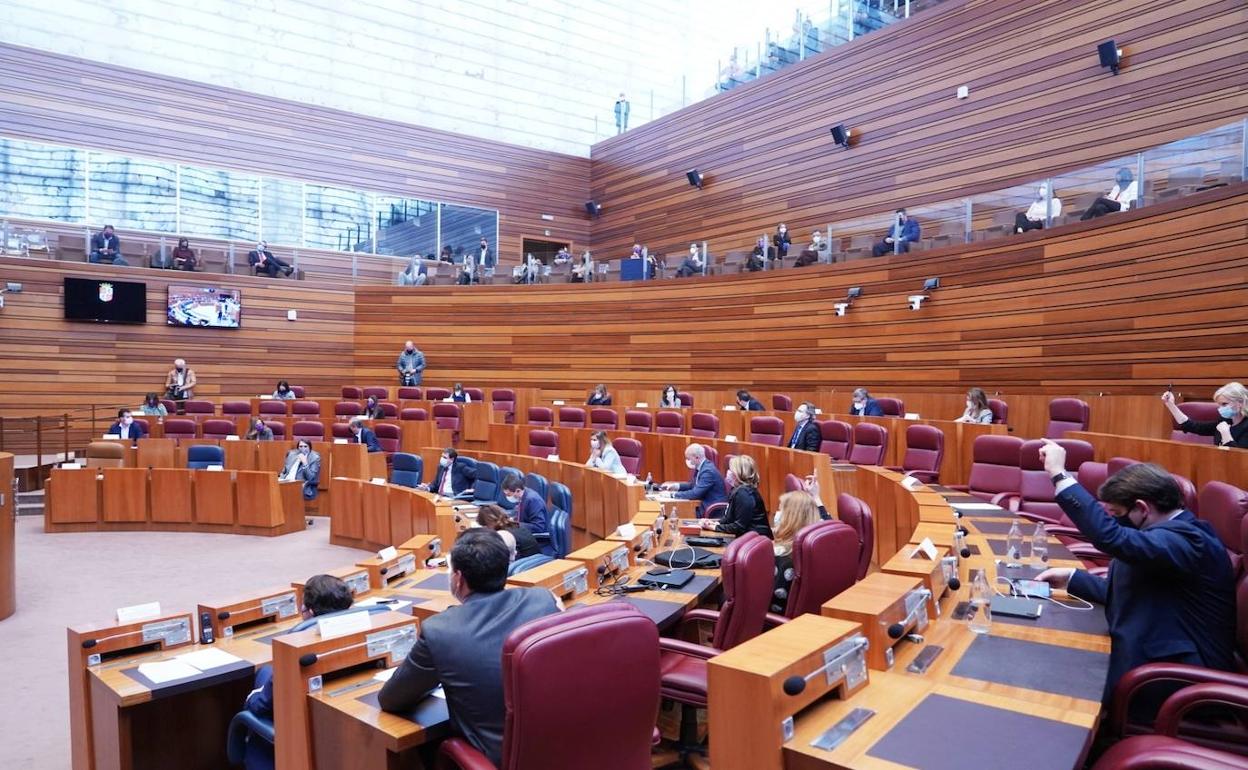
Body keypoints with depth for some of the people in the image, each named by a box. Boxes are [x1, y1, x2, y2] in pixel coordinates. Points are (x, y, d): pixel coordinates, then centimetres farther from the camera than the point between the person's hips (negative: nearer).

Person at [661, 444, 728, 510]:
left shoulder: (708, 471, -22)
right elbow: (694, 485, 19)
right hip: (706, 505, 9)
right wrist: (676, 485, 6)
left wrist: (674, 494, -17)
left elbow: (695, 493, -24)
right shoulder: (701, 467, 6)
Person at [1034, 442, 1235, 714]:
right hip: (1159, 661, 10)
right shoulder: (1176, 532, 11)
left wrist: (1060, 474, -36)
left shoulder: (1186, 538, -22)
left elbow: (1110, 536, -39)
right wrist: (1071, 578, 11)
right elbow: (1125, 593, 18)